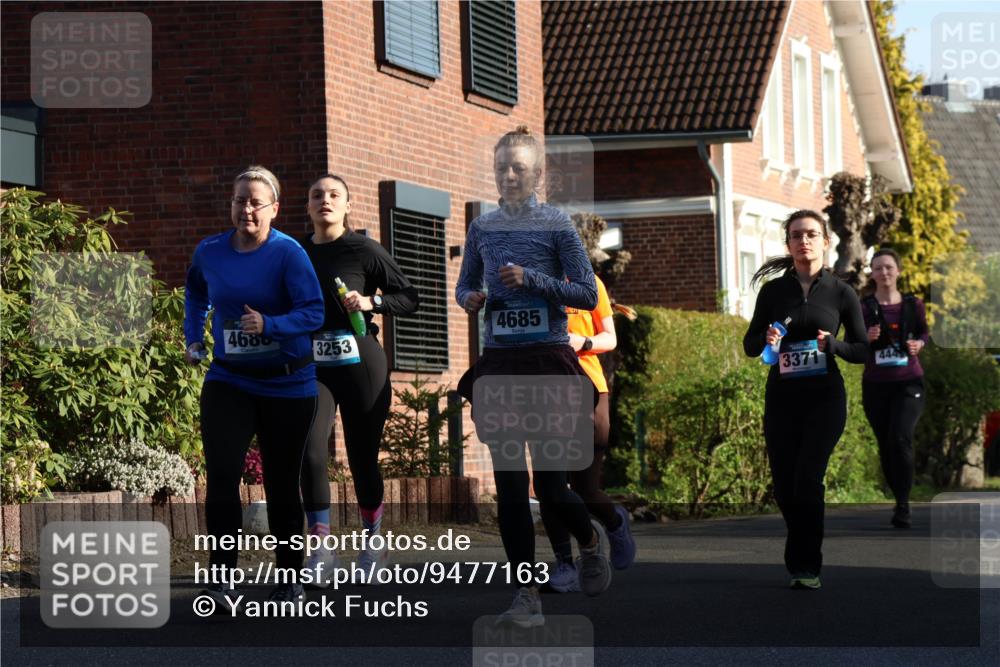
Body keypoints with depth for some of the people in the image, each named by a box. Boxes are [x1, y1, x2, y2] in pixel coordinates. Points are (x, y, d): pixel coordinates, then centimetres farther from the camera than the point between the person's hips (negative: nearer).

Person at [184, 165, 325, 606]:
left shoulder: (288, 252, -13)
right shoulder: (209, 252, 0)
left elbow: (314, 312, -19)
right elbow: (196, 292, 24)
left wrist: (269, 325, -33)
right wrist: (193, 338, 17)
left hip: (287, 384, -2)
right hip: (229, 380, 2)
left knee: (281, 483, 7)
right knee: (221, 474, -15)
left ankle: (291, 580, 22)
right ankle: (222, 579, -15)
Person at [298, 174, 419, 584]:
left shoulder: (365, 251, -3)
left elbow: (409, 299, 1)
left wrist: (370, 301, -15)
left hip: (361, 364, -2)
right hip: (313, 368, 2)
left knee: (362, 457, 4)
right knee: (311, 454, -14)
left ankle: (373, 544, 22)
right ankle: (321, 549, -7)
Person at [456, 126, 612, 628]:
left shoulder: (556, 225, -2)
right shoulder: (483, 228, 9)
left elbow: (587, 294, -4)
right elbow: (465, 284, 19)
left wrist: (532, 279, -16)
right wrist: (469, 299, -4)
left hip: (548, 360, -4)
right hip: (499, 361, 4)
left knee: (549, 481, -4)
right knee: (509, 483, -1)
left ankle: (591, 540, 29)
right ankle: (526, 595, 4)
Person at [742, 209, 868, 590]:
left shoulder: (841, 293, 1)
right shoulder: (773, 291, 4)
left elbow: (862, 350, 4)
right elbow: (749, 345, 8)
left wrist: (832, 345, -16)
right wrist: (765, 340, -15)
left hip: (824, 397, -2)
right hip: (781, 397, 2)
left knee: (807, 480, -15)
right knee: (784, 485, 4)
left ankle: (806, 566, -6)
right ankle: (801, 557, 27)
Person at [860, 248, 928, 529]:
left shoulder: (913, 305, 1)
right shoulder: (863, 308, -2)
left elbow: (923, 333, 18)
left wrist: (918, 344, -4)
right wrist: (866, 339, -20)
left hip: (908, 383, -1)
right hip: (875, 385, 2)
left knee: (900, 438, -21)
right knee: (885, 446, 8)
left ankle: (903, 506, -15)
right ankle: (899, 500, 26)